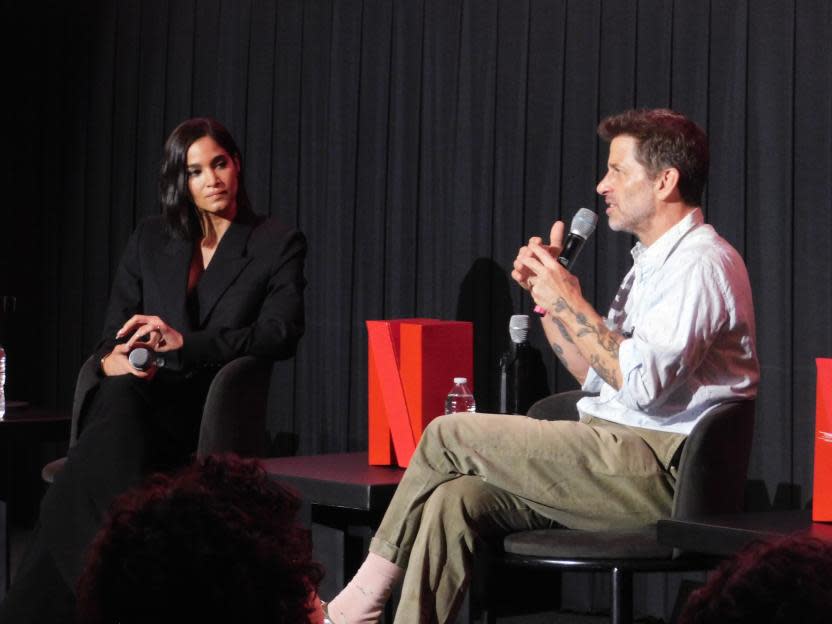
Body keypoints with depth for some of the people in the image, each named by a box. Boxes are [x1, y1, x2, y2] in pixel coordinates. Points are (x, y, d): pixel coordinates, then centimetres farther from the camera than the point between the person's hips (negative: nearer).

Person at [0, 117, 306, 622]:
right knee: (117, 395, -35)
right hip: (140, 399, 3)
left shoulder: (278, 244, 10)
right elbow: (114, 330, 18)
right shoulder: (151, 239, 20)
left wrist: (183, 341, -16)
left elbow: (282, 334, -5)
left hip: (210, 411, -3)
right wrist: (115, 357, -8)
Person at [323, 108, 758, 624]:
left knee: (450, 435, -9)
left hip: (659, 470, -9)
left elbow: (641, 382, -22)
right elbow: (598, 374, 22)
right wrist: (546, 292, 12)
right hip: (620, 456, 9)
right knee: (455, 499, -12)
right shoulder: (654, 263, 22)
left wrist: (569, 302, -12)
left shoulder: (701, 262, -10)